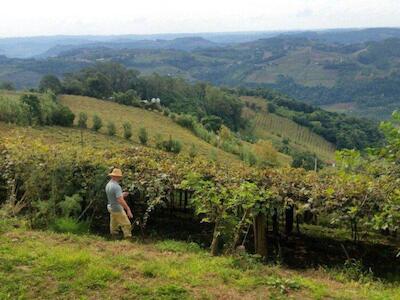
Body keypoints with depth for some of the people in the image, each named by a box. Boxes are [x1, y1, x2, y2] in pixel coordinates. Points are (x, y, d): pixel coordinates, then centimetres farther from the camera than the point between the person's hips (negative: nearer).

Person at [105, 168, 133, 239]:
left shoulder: (108, 185, 3)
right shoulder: (116, 186, -26)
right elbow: (120, 200, -33)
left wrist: (121, 195, 14)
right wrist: (128, 210, -29)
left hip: (110, 207, 9)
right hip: (117, 209, -9)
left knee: (113, 225, 20)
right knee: (126, 224, 0)